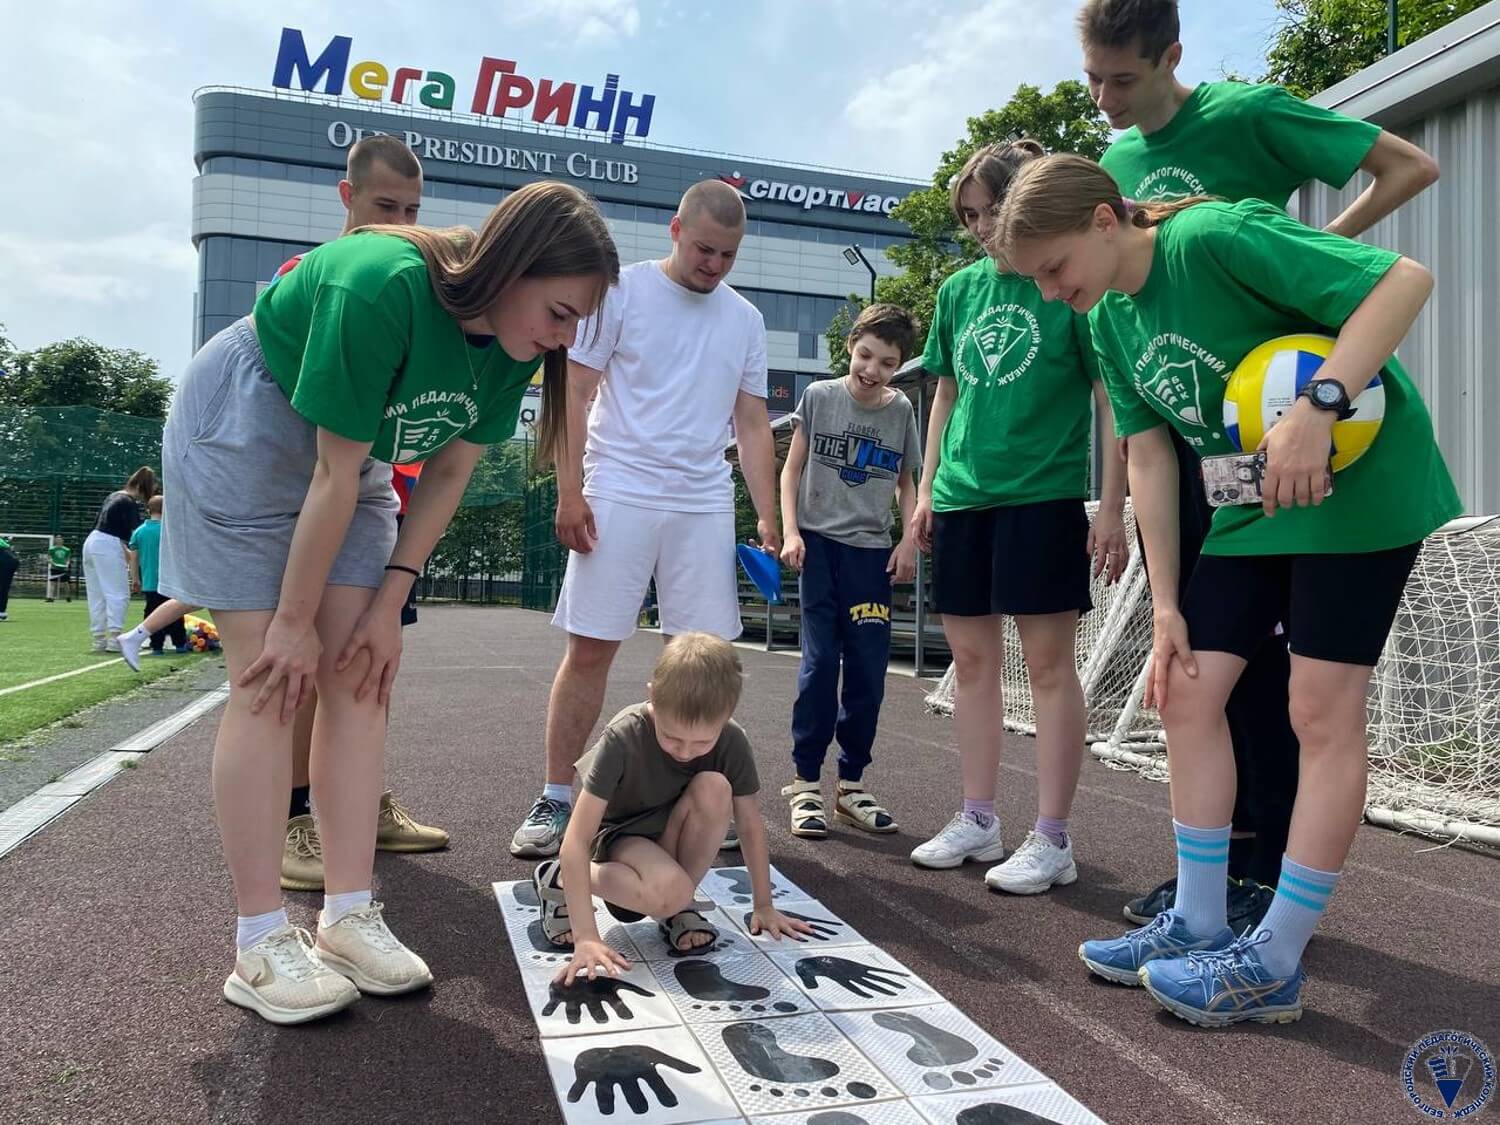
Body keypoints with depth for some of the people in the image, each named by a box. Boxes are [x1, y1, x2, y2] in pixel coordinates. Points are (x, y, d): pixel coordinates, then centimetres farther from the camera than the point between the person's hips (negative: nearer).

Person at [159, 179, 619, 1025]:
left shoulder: (510, 340, -11)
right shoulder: (383, 288, -34)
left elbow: (448, 476, -5)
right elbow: (335, 478, -28)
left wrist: (387, 605, -5)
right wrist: (294, 621, -19)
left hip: (349, 451, 7)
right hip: (243, 430, -7)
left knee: (363, 675, -2)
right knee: (272, 684, -11)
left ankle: (349, 917, 5)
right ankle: (261, 943, -1)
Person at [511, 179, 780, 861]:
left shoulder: (745, 320, 14)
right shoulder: (621, 291, 2)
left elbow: (752, 425, 15)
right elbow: (572, 393, -1)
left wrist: (767, 518, 7)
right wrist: (569, 492, -10)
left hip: (706, 505, 4)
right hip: (618, 494, -3)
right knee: (590, 648, -2)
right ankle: (554, 801, 8)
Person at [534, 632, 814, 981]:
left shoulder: (731, 741, -21)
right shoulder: (622, 738, -31)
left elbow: (750, 823, -8)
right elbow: (577, 838, -33)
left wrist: (763, 907, -2)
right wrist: (586, 937, -38)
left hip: (668, 832, 4)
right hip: (616, 834, -4)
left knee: (714, 787, -28)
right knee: (669, 892, -35)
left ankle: (676, 906, -9)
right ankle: (559, 879, -7)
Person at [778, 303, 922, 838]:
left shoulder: (901, 410, 6)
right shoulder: (819, 397, 2)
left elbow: (907, 482, 14)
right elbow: (793, 469, 6)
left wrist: (910, 539, 2)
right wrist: (790, 531, -4)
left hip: (872, 550, 2)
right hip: (821, 543, -2)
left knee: (869, 668, 2)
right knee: (821, 661, -6)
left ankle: (852, 784, 15)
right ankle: (806, 783, 5)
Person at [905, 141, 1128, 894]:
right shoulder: (958, 290, 12)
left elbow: (1111, 401, -5)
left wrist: (1113, 508, -10)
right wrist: (927, 490, 13)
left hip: (1044, 495, -6)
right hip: (962, 497, 6)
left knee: (1048, 662, -1)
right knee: (971, 658, 10)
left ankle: (1052, 840, 9)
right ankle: (977, 822, 22)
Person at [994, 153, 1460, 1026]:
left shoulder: (1217, 236, -21)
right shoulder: (1112, 321, 3)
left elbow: (1405, 279, -24)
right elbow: (1151, 457, 3)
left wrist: (1318, 405, -37)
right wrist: (1166, 602, 0)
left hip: (1362, 484, -8)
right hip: (1253, 504, 8)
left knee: (1323, 713, -5)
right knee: (1188, 694, 3)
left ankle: (1274, 964, 4)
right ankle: (1199, 925, 15)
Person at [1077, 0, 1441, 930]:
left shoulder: (1248, 114, -6)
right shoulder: (1116, 165, 13)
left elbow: (1413, 166, -4)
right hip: (1166, 422, 6)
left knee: (1251, 643, -4)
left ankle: (1273, 872, 9)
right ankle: (1220, 856, 20)